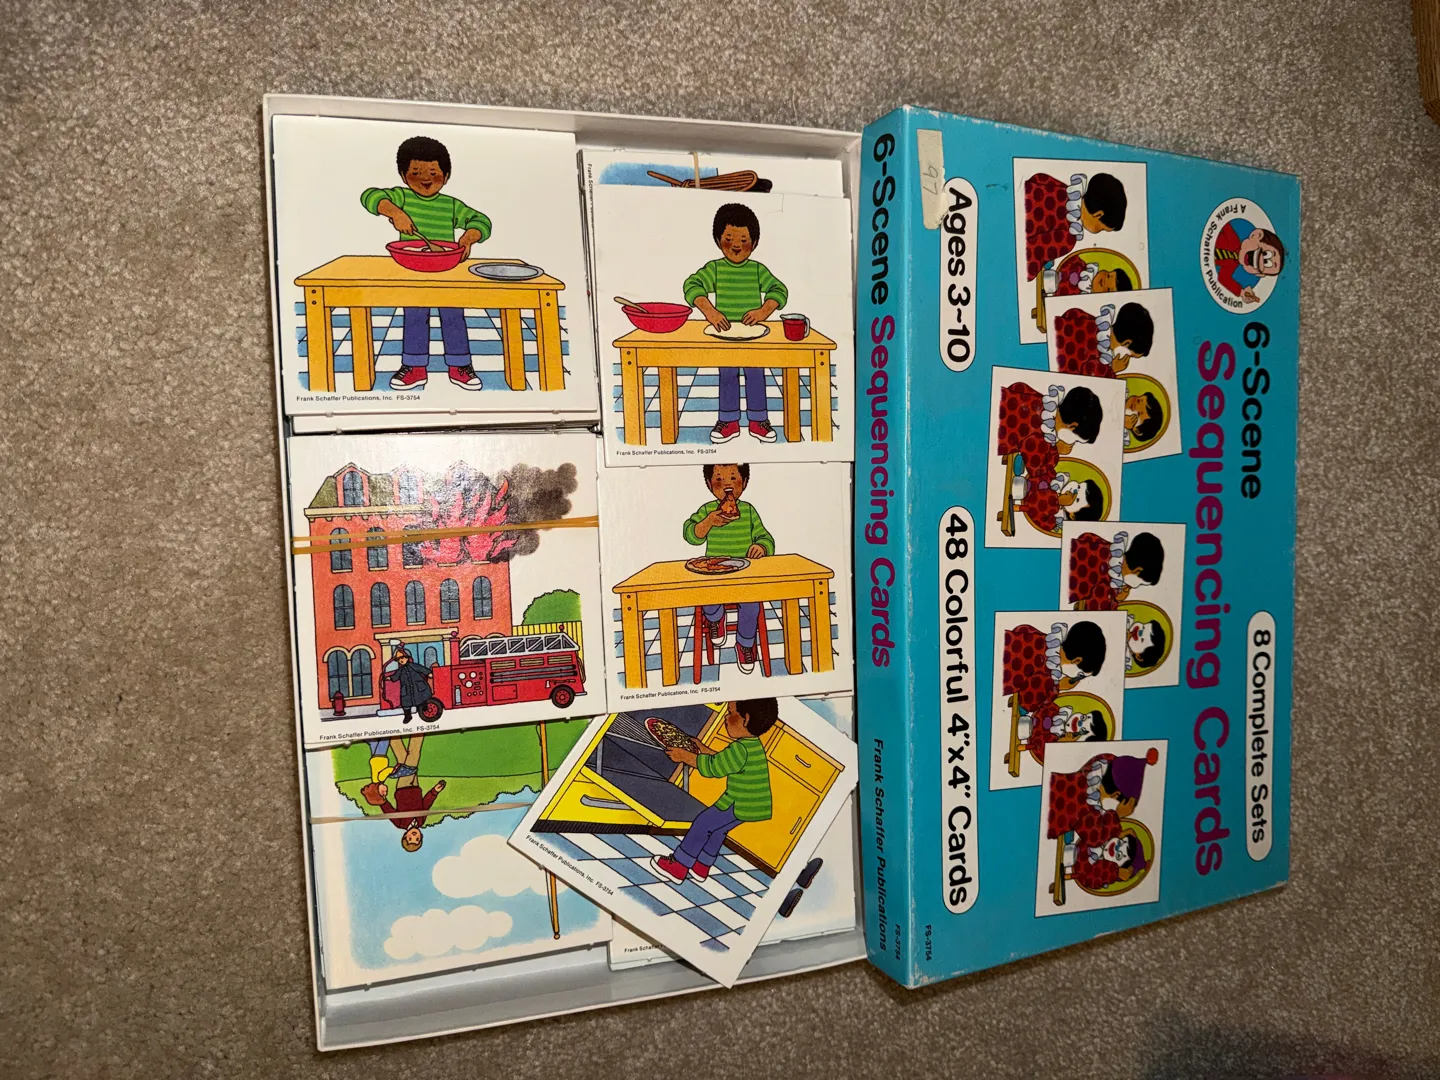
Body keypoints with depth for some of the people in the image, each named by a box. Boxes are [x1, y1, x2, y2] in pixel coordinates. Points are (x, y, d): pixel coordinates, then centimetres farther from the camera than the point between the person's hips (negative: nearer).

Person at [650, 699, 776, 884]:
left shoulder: (741, 749, -25)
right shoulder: (753, 744, 5)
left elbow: (712, 767, -17)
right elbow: (724, 761, 20)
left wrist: (684, 756, -8)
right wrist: (706, 751, 19)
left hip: (739, 806, -9)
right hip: (751, 804, 9)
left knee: (702, 823, 4)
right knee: (717, 827, 25)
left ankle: (678, 867, 15)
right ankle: (701, 866, 38)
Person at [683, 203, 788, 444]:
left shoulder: (757, 269, 4)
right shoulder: (715, 268, 0)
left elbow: (779, 289, -1)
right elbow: (692, 285, -11)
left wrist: (764, 310, -19)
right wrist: (709, 311, -26)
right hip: (725, 334, 0)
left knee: (756, 375, 3)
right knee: (727, 376, 5)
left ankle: (758, 420, 15)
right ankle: (729, 422, 16)